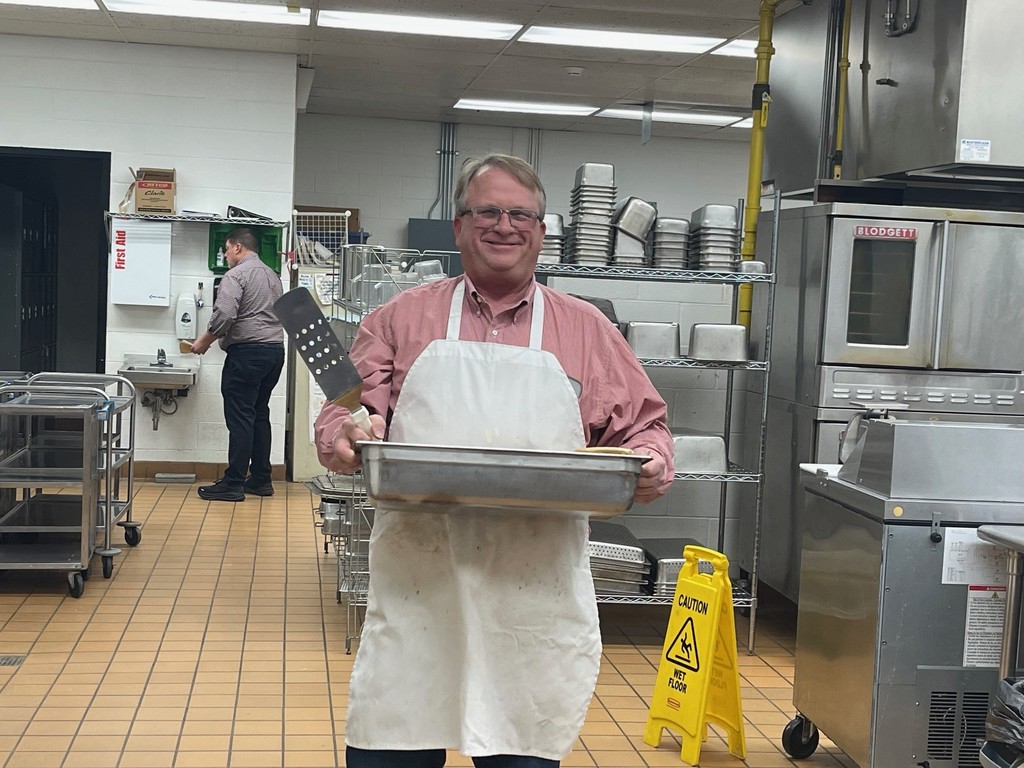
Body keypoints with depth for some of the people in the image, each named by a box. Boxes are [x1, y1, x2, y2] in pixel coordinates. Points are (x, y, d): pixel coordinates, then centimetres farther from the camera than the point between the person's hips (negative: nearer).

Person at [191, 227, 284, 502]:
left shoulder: (236, 275, -9)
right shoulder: (272, 275, 18)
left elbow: (224, 315, -19)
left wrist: (204, 341, -6)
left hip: (247, 351, -9)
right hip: (275, 349, 9)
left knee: (240, 418, -7)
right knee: (260, 415, 14)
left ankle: (234, 483, -5)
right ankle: (261, 479, 16)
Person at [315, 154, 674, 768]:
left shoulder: (587, 330, 10)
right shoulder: (403, 318, 10)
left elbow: (644, 424, 12)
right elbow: (348, 410, 8)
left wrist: (650, 464, -10)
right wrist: (348, 435, -15)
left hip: (536, 595, 0)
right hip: (416, 583, 0)